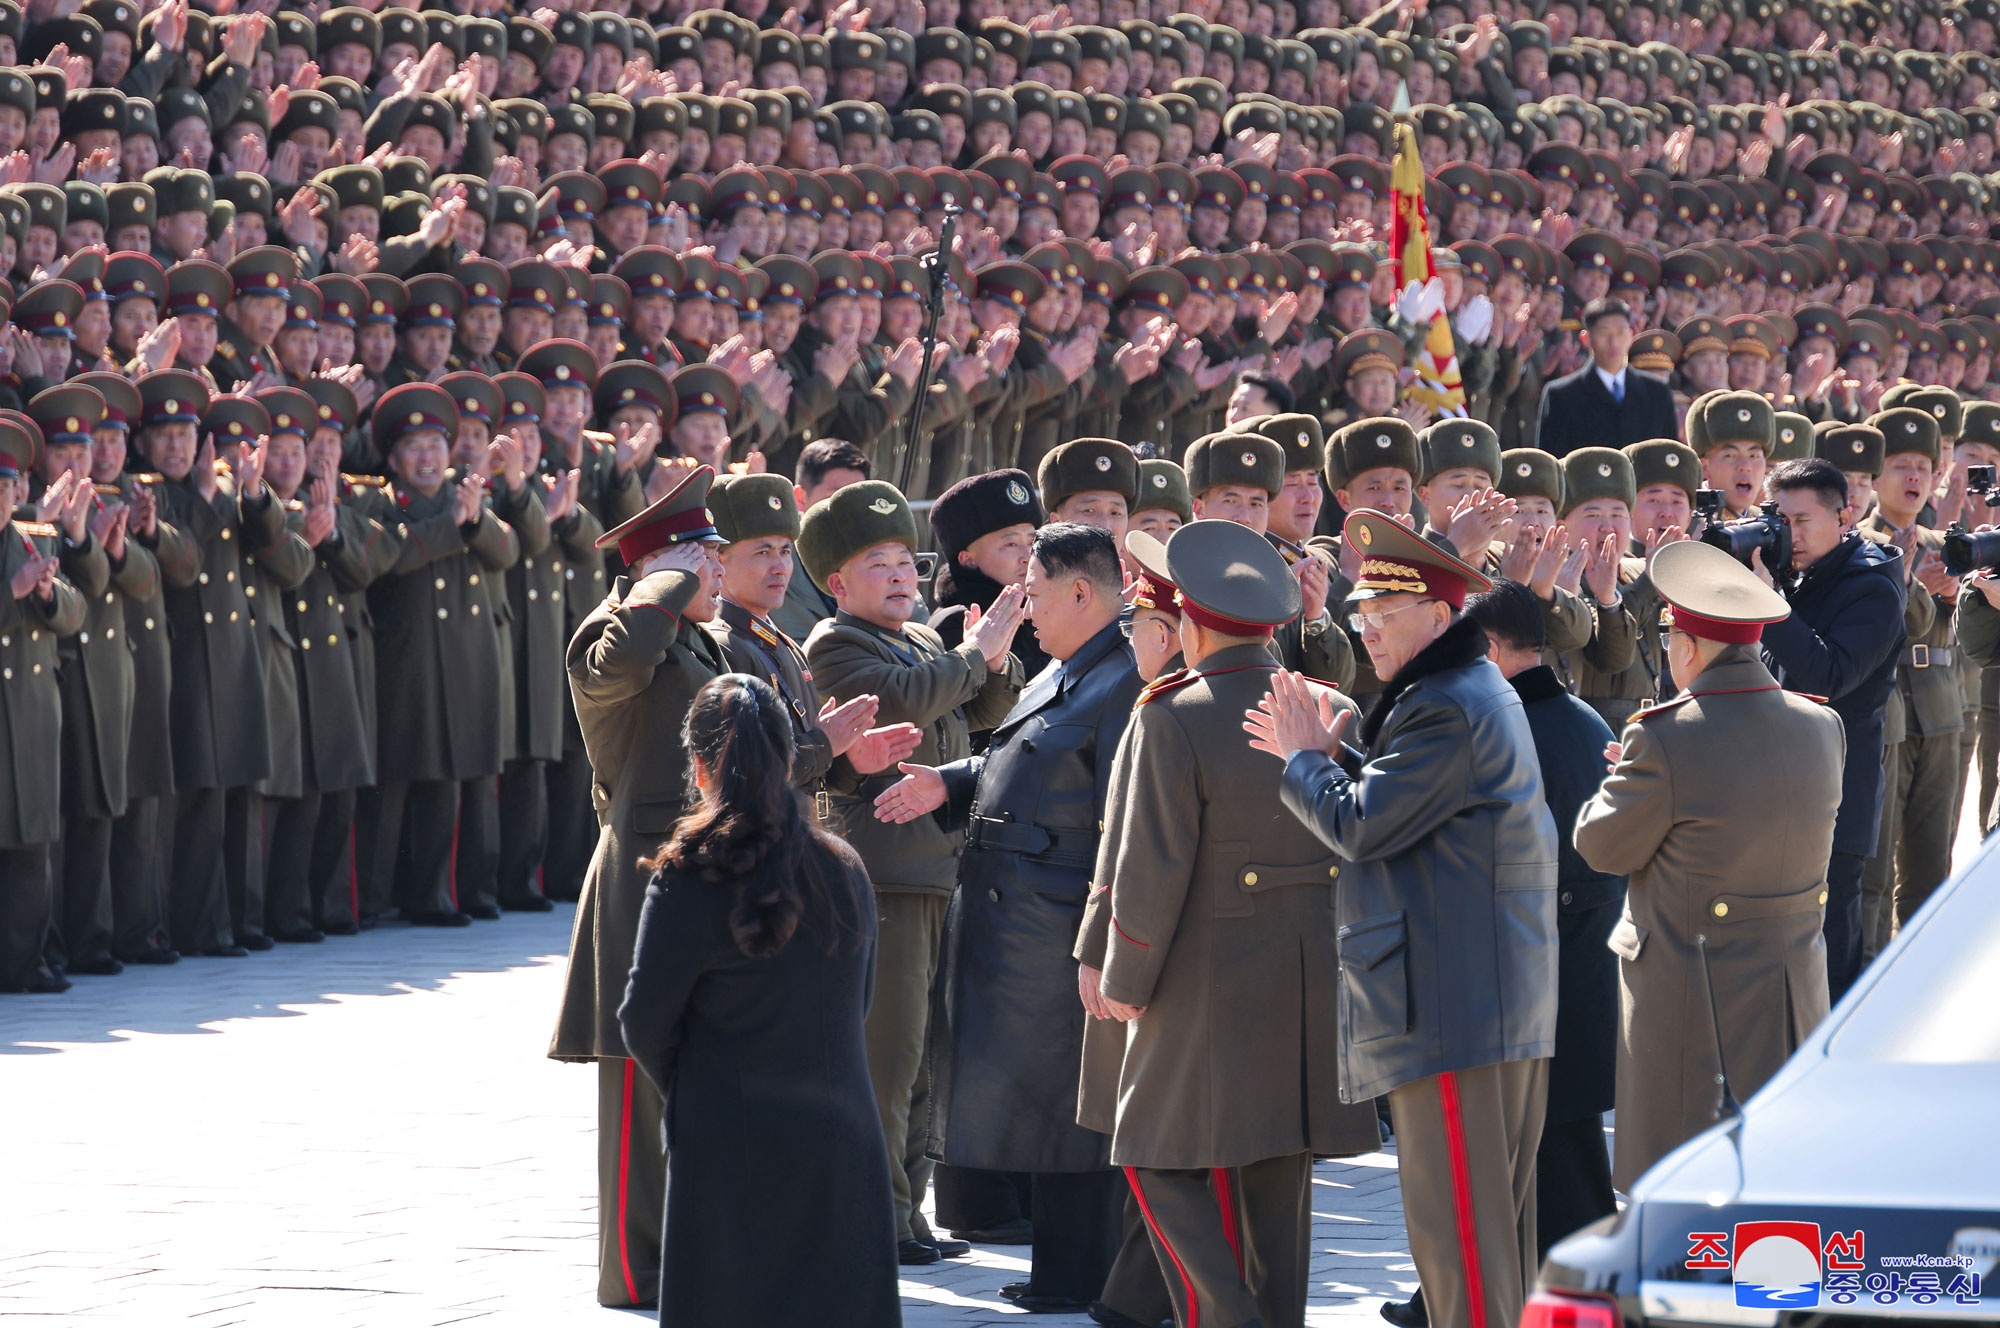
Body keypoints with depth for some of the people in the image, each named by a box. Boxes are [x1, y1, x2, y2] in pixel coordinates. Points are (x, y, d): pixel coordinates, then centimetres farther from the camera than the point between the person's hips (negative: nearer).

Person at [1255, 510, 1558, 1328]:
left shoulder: (1444, 709, -17)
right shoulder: (1480, 692, 18)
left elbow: (1364, 826, -18)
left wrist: (1304, 759, -2)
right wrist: (1333, 756, 14)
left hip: (1452, 1006, -11)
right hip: (1510, 1004, 11)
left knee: (1454, 1217, -9)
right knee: (1495, 1218, 15)